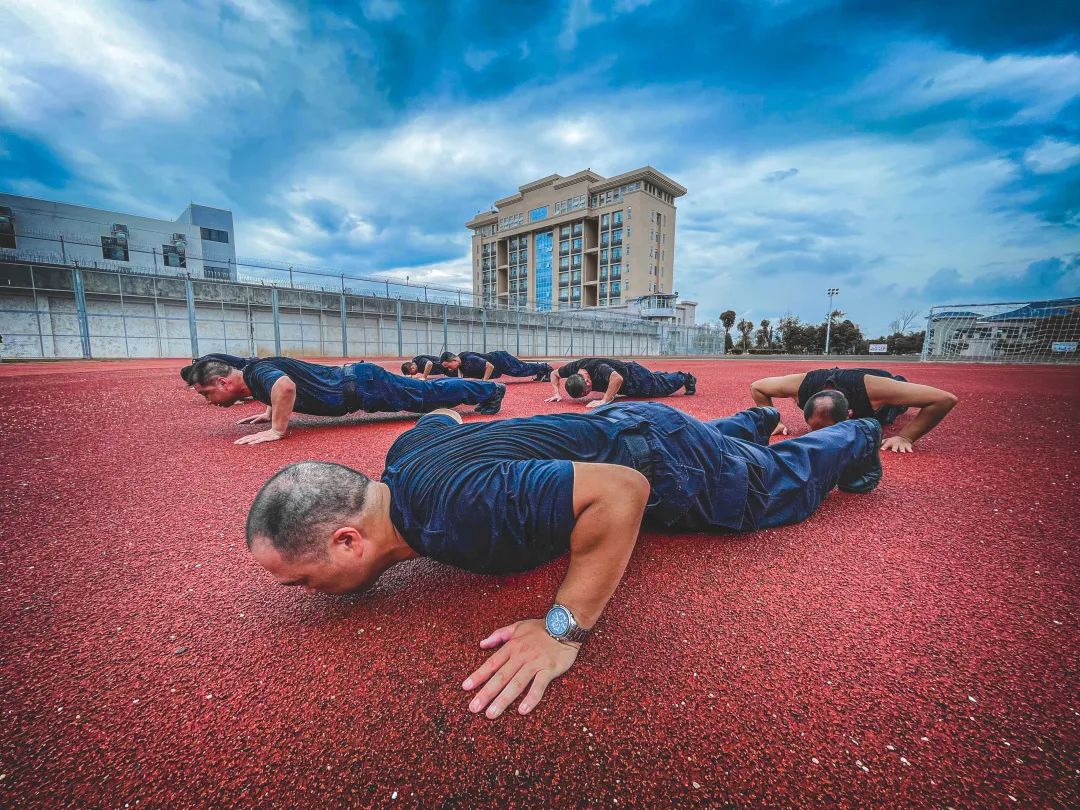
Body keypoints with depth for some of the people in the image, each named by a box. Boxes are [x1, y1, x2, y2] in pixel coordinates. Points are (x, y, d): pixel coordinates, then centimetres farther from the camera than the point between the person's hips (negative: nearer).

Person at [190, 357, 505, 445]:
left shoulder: (256, 373, -17)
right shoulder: (256, 373, 11)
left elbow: (286, 385, -42)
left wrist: (277, 430, -32)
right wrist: (270, 412, 25)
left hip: (360, 385, -9)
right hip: (353, 378, 9)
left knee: (427, 395, 0)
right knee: (423, 391, 16)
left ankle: (491, 390, 13)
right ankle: (488, 389, 27)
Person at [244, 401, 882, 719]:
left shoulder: (457, 510, -42)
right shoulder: (406, 451, -14)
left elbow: (623, 490, -45)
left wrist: (564, 628, -40)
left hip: (663, 462, -6)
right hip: (621, 426, 7)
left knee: (786, 481, 26)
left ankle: (857, 440, 54)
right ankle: (755, 421, 68)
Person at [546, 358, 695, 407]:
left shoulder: (597, 368, -45)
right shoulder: (574, 367, -26)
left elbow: (618, 378, -62)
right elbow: (555, 374, -9)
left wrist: (605, 401, -58)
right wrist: (557, 393, -21)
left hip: (634, 375, -7)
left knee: (664, 385, 19)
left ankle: (686, 378, 45)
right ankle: (662, 374, 65)